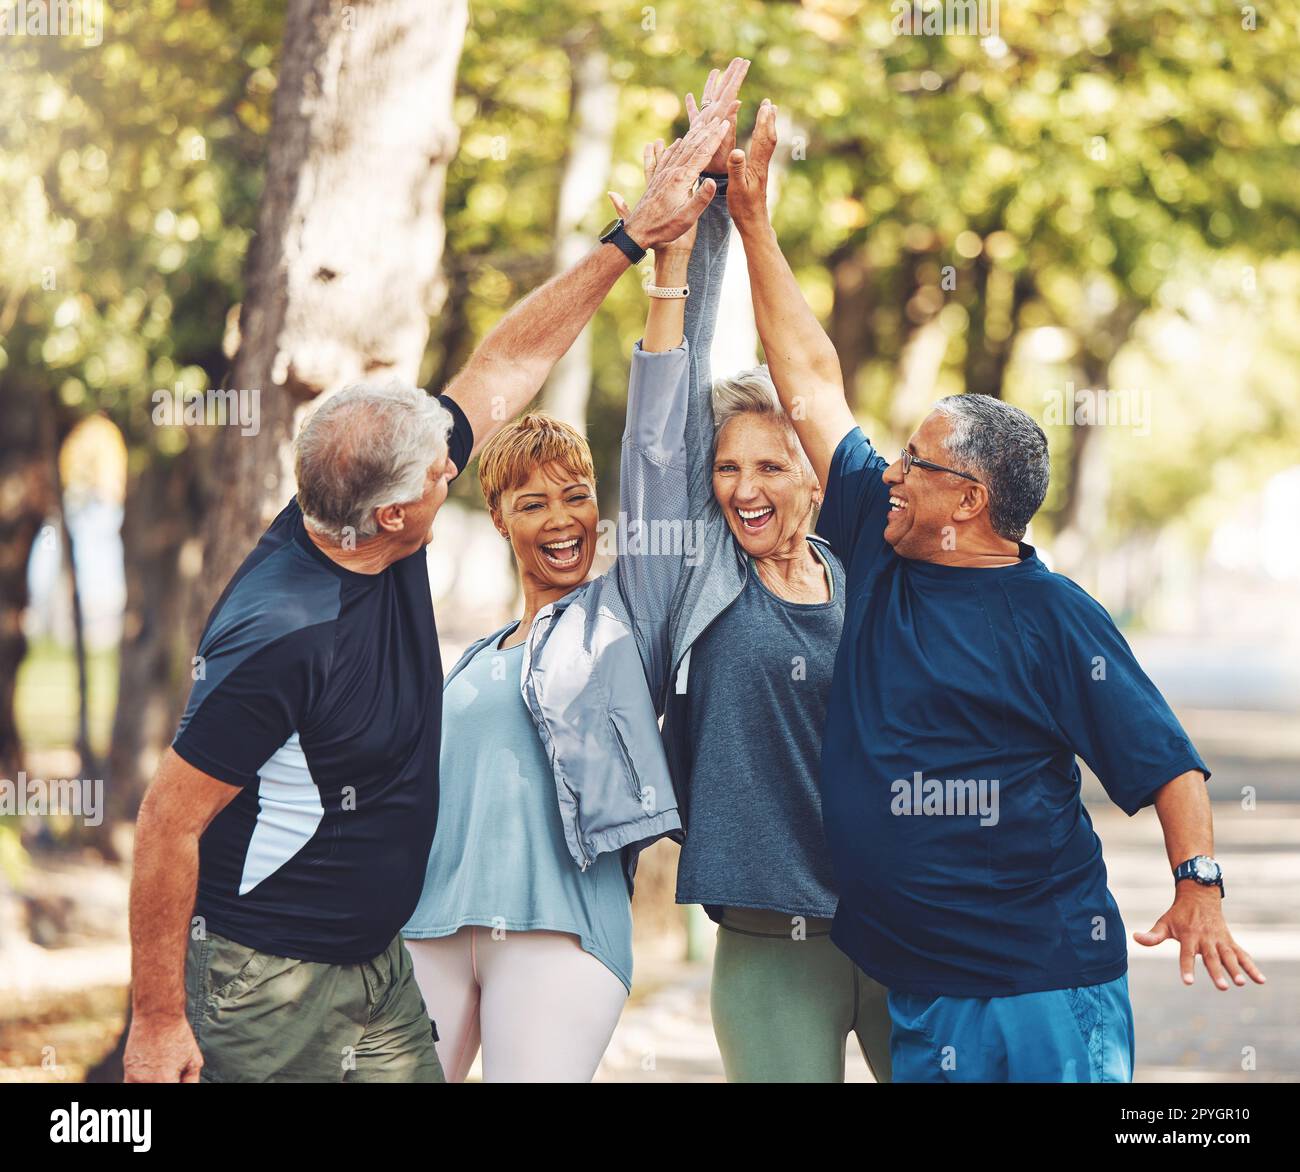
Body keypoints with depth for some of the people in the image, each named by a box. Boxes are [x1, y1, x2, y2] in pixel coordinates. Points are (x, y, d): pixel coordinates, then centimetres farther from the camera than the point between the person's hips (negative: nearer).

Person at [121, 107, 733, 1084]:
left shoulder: (379, 535, -4)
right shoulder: (284, 637, -28)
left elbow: (508, 365, 7)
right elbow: (169, 823, -22)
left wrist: (635, 235, 7)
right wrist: (157, 1022, -18)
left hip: (378, 968, 8)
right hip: (258, 988, -8)